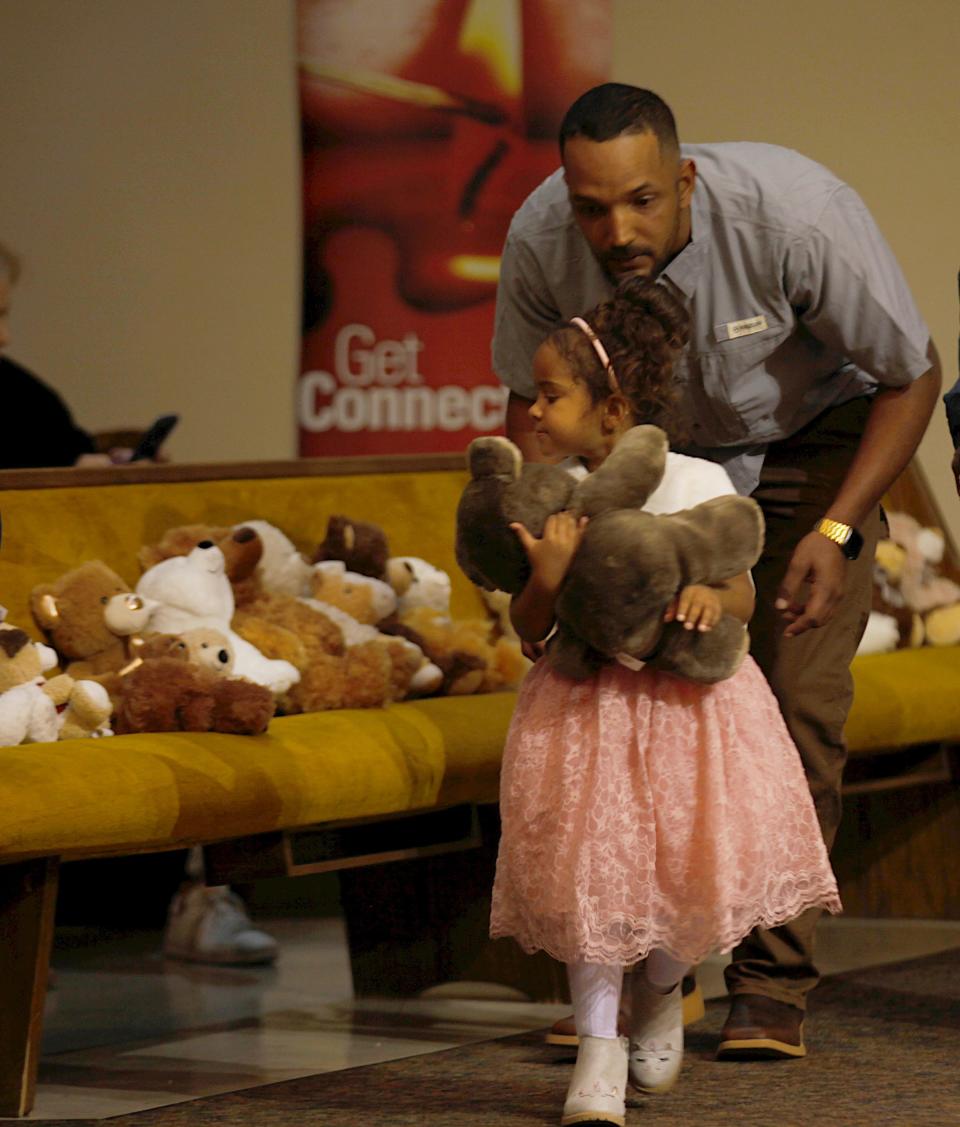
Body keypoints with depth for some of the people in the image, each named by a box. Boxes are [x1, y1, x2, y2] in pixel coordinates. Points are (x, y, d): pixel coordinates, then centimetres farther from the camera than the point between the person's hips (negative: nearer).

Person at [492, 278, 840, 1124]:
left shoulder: (695, 483, -7)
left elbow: (742, 590, -3)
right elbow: (529, 629, -3)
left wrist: (712, 596, -26)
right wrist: (547, 576, -23)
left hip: (686, 699, -1)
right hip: (584, 700, 1)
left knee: (693, 864, -3)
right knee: (588, 867, -5)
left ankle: (661, 993, 29)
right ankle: (599, 1043, 8)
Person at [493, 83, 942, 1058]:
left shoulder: (797, 215, -36)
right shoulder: (539, 241, -26)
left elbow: (912, 375, -20)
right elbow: (532, 402, -5)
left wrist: (836, 531, -28)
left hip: (814, 441, -3)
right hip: (665, 452, 3)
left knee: (794, 700, -14)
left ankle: (770, 983, -6)